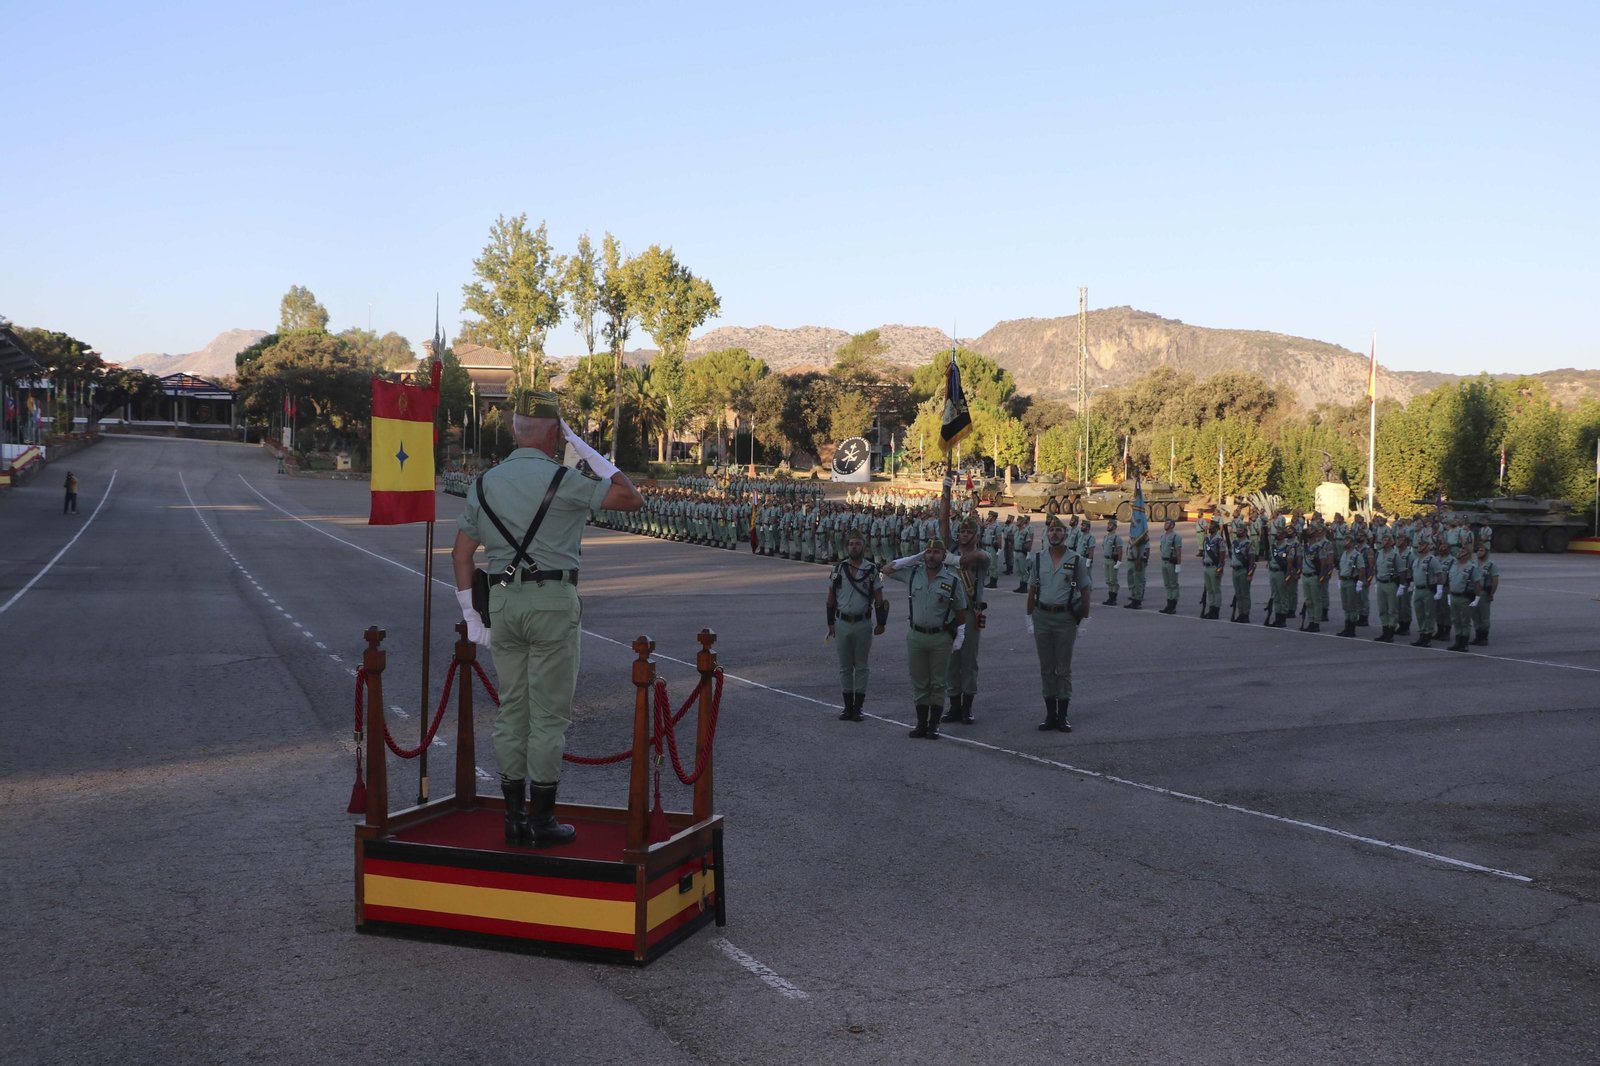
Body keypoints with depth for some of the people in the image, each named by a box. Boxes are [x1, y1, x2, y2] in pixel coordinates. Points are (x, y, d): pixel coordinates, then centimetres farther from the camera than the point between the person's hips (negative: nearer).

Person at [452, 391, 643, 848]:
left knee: (511, 710, 12)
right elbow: (632, 499, -5)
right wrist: (588, 451, 0)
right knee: (549, 714, 1)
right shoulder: (562, 481, -9)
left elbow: (461, 553, 10)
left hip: (502, 601, 6)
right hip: (553, 601, -5)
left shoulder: (485, 483, 9)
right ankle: (542, 821, 6)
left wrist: (472, 613, 15)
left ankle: (513, 817, 17)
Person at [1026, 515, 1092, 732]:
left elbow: (1085, 592, 3)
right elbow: (1032, 590, 9)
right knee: (1046, 668, 7)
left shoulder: (1077, 560, -2)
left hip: (1066, 618, -2)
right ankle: (1050, 714, 14)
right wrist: (1029, 618, 6)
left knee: (1064, 669, 3)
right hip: (1042, 617, 2)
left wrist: (1084, 620, 0)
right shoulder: (1037, 559, 4)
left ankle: (1063, 716, 10)